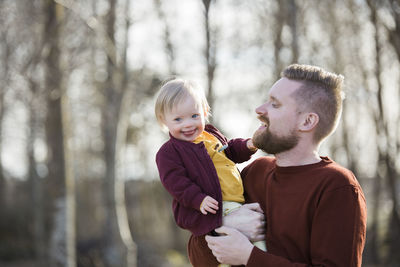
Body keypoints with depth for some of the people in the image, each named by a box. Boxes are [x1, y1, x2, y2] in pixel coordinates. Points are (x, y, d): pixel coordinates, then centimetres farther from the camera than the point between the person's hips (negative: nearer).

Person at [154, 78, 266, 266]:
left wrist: (247, 146, 13)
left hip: (237, 200, 9)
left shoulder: (211, 135, 19)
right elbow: (175, 181, -14)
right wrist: (198, 200, -25)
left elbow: (230, 151, 34)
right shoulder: (168, 152, -4)